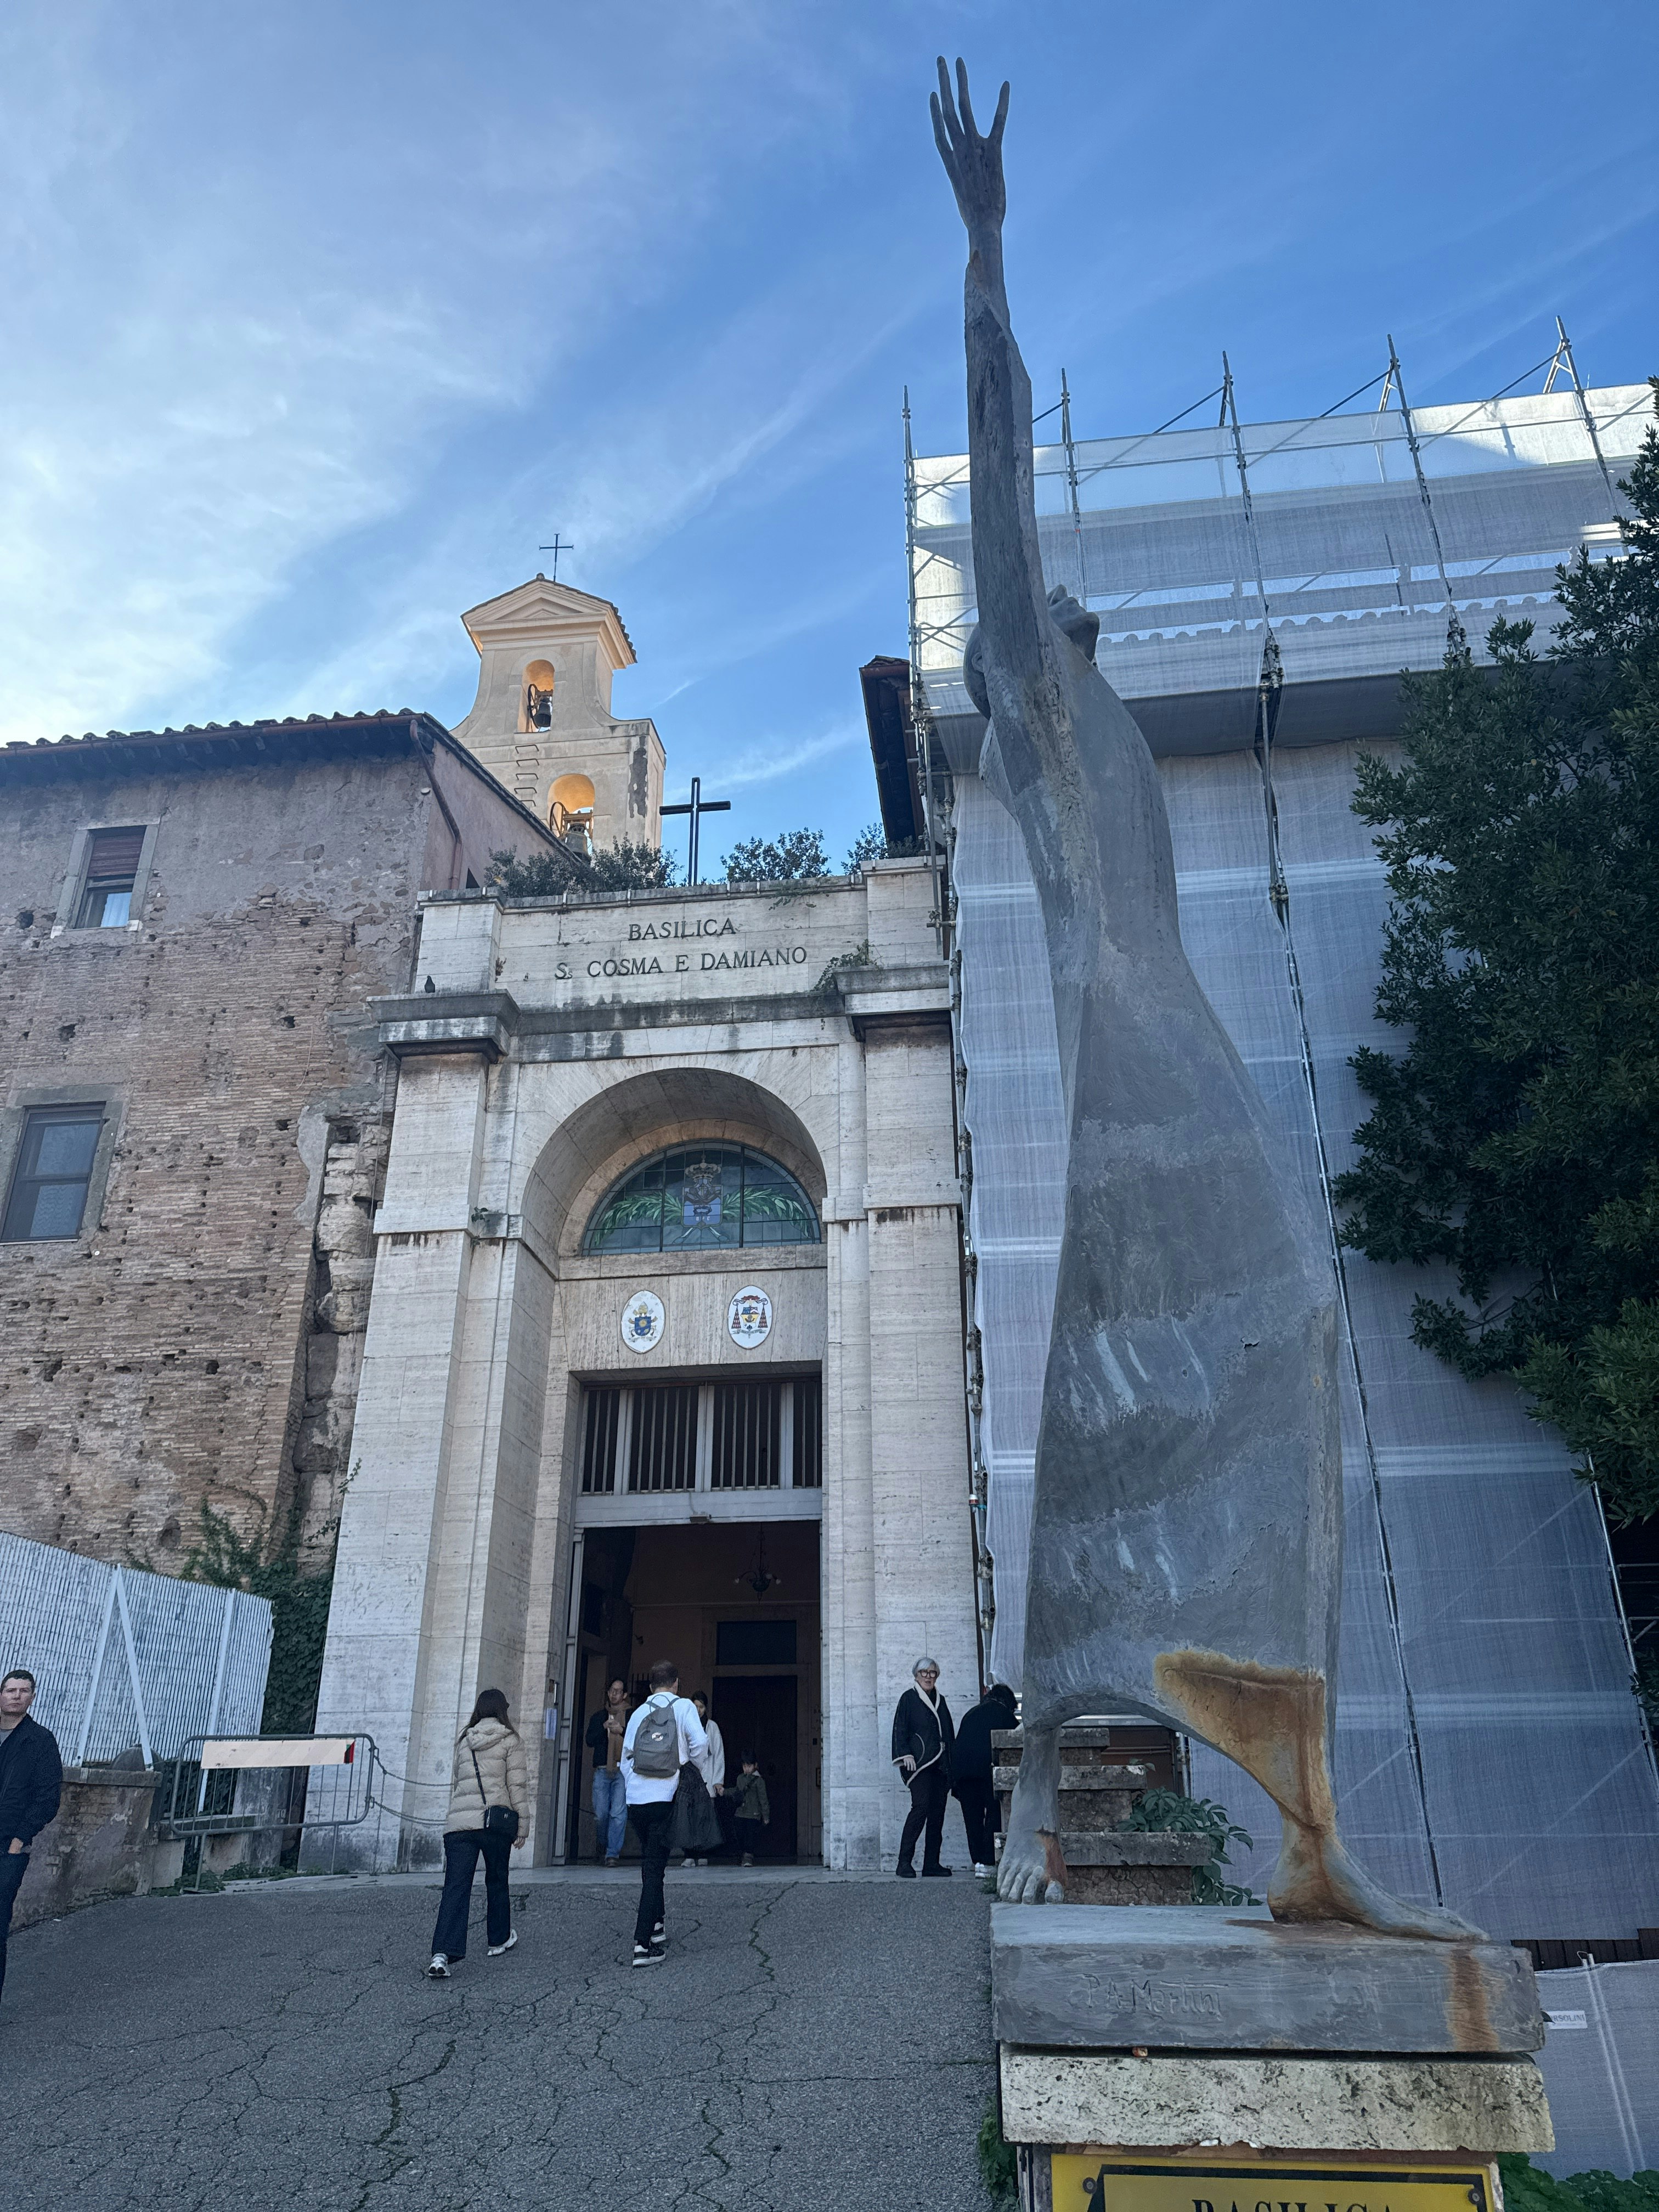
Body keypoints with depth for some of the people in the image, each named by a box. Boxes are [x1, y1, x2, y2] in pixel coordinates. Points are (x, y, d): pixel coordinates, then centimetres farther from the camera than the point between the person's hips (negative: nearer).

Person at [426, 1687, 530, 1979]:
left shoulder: (464, 1741, 16)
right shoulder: (509, 1740, 3)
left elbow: (455, 1784, 19)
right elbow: (517, 1784, -2)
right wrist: (523, 1824, 2)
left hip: (459, 1823, 3)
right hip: (496, 1821, -2)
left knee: (455, 1888, -2)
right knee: (497, 1881, 17)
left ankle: (442, 1954, -17)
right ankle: (499, 1940, 31)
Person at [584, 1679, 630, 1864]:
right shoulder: (599, 1716, 16)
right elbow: (590, 1741, 6)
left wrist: (622, 1731, -13)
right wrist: (604, 1727, -8)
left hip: (623, 1771, -2)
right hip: (602, 1770, 2)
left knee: (619, 1813, -11)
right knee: (601, 1814, 2)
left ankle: (613, 1853, -6)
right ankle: (601, 1847, 24)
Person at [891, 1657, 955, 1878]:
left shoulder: (941, 1701, 20)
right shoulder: (909, 1698, 4)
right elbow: (900, 1729, -3)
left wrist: (953, 1763, 14)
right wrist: (906, 1755, -15)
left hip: (941, 1765, 6)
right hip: (919, 1764, -6)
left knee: (938, 1812, 1)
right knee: (921, 1806, -17)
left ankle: (931, 1863, 8)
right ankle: (904, 1862, -14)